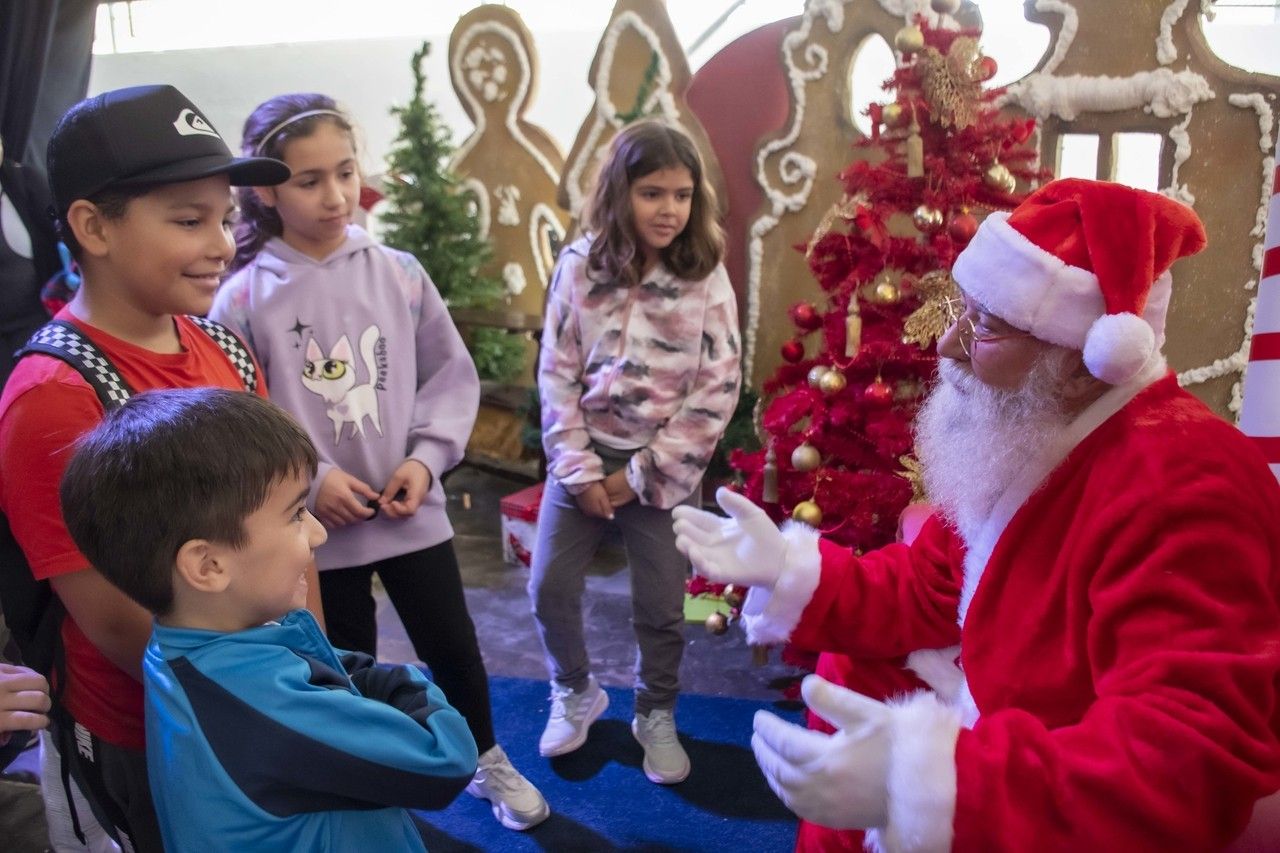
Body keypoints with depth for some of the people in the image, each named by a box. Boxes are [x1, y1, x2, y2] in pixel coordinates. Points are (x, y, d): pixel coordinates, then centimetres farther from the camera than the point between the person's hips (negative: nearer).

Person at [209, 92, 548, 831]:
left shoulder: (399, 274, -4)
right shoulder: (244, 299, -10)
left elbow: (452, 376, 1)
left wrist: (425, 457, -11)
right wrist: (306, 479, -17)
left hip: (412, 511, 2)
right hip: (317, 526, -1)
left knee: (456, 648, 15)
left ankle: (489, 762, 42)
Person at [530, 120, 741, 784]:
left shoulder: (707, 278, -8)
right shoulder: (579, 265, -5)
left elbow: (718, 389, -10)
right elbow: (556, 372, -3)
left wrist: (646, 472, -12)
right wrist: (579, 468, -9)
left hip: (664, 466, -1)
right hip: (584, 455, 2)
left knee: (660, 605, 8)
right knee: (550, 588, 5)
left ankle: (656, 714, 34)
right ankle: (575, 692, 33)